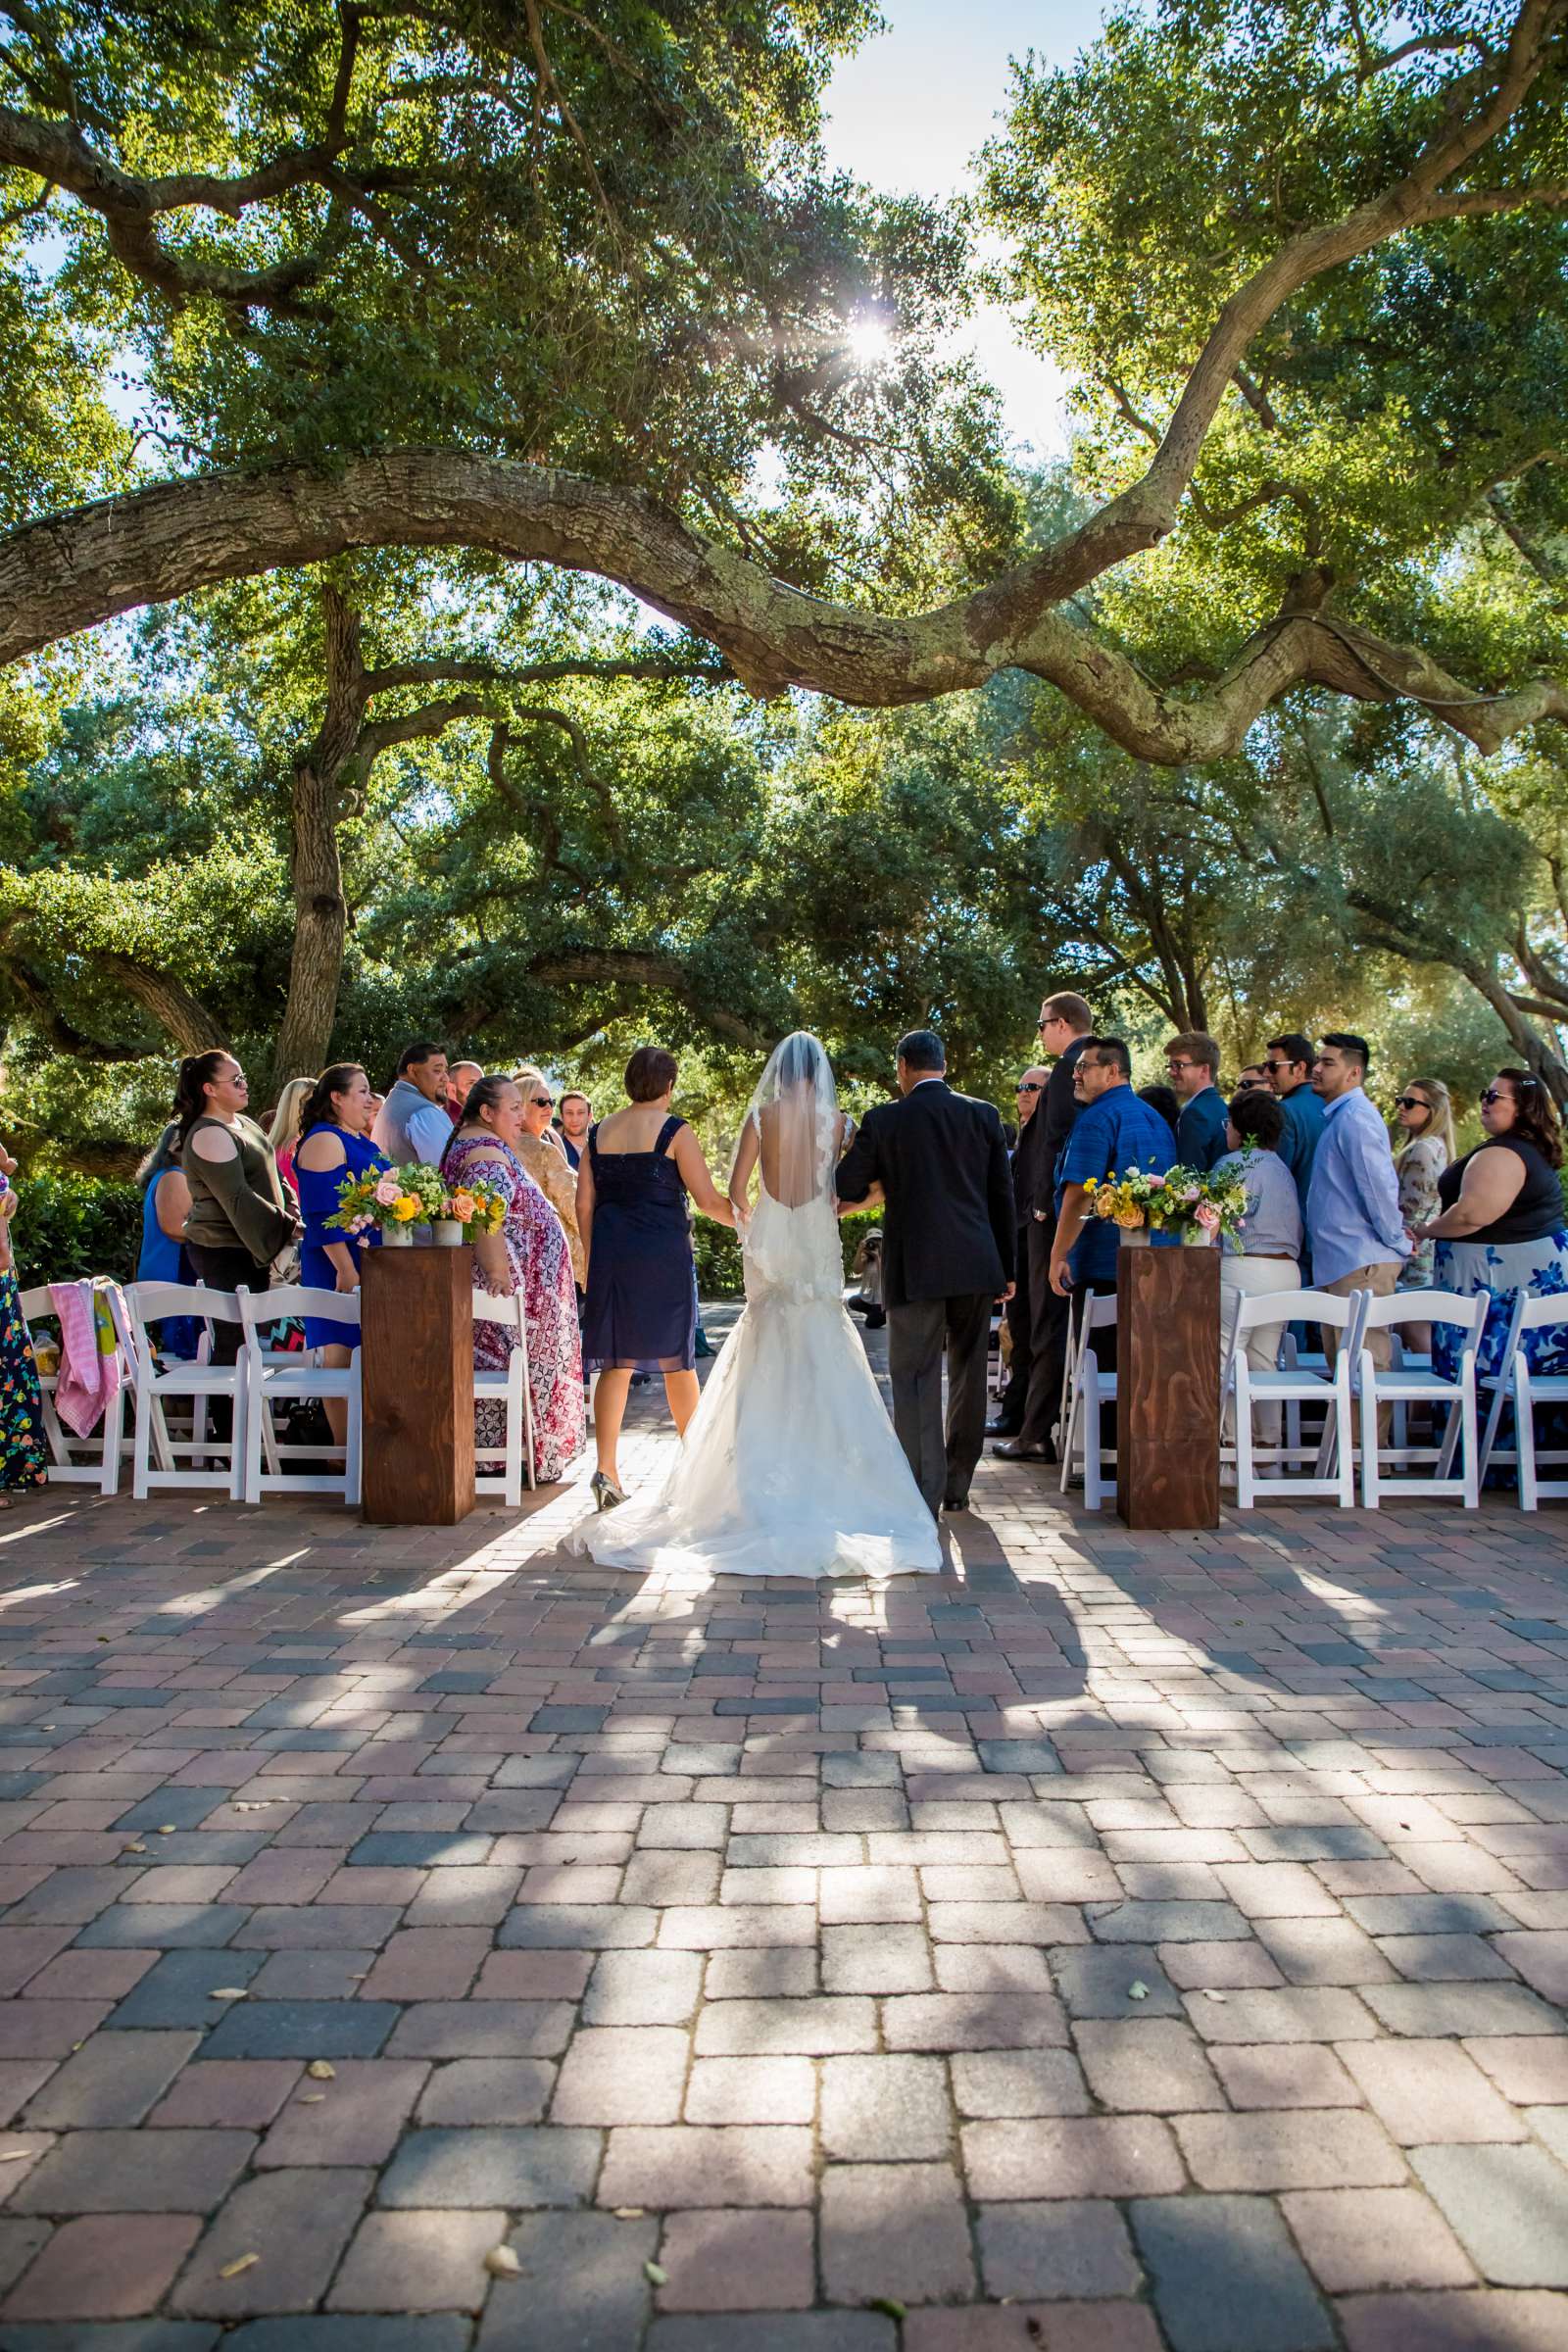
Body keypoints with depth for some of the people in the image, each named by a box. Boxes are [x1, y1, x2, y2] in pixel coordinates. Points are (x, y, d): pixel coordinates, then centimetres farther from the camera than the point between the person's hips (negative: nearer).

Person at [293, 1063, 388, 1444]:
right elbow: (322, 1213, -18)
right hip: (342, 1263, -9)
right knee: (342, 1353, -5)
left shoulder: (360, 1139, 18)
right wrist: (345, 1269, -23)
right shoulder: (324, 1140, -11)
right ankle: (343, 1448, -1)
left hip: (370, 1262, 9)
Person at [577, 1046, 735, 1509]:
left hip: (611, 1253, 4)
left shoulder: (599, 1133, 8)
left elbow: (585, 1205, 8)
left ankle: (607, 1469, -6)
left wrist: (594, 1260, 16)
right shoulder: (674, 1131, -6)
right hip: (664, 1254, -3)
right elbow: (709, 1200, -9)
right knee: (677, 1359, 11)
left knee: (616, 1362, 5)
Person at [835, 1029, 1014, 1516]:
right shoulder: (983, 1114, 5)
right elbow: (1003, 1196, 6)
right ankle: (957, 1486, 23)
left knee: (916, 1380, 1)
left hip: (915, 1269, -3)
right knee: (968, 1375, 14)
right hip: (977, 1266, 3)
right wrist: (1007, 1268, 12)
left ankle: (923, 1496, -3)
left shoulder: (885, 1120, -3)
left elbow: (844, 1187, 5)